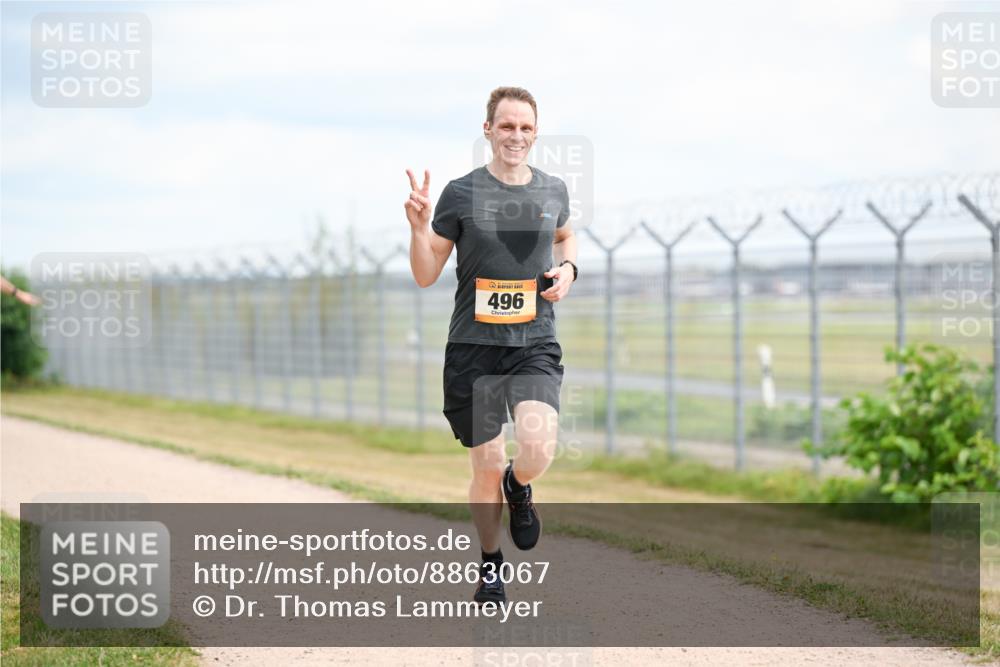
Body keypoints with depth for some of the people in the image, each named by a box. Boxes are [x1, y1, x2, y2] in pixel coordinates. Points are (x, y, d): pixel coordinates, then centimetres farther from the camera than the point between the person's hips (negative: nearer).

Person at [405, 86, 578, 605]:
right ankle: (490, 564, 28)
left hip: (535, 347, 1)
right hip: (474, 348, -1)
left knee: (537, 451, -21)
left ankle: (518, 489, 16)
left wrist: (567, 268, 8)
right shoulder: (461, 193, -3)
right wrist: (419, 226, -17)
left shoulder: (553, 191, 6)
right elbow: (426, 275, 1)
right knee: (486, 469, 4)